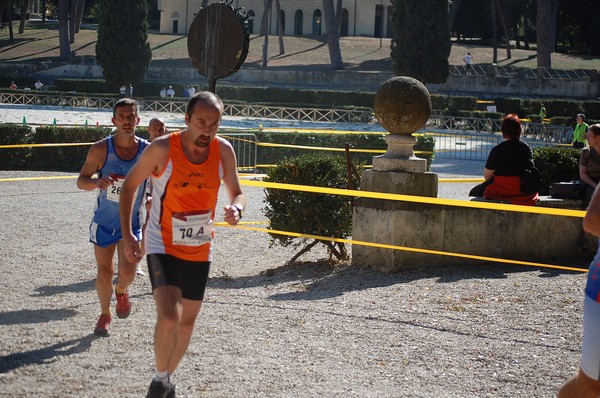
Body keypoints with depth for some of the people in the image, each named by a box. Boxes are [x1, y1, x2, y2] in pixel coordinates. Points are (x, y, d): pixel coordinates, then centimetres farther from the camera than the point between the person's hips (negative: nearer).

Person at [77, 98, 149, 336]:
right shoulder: (101, 150, -11)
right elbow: (81, 181, -6)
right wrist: (97, 182, -27)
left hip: (132, 223, 0)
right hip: (104, 222, 0)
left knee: (128, 272, -11)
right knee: (104, 272, 6)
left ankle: (121, 291, 26)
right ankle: (105, 315, 29)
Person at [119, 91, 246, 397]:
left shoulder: (223, 150, -8)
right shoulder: (162, 148, -18)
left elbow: (238, 193, 3)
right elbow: (130, 186, -5)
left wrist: (236, 208, -22)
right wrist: (127, 234, -10)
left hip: (199, 249, 4)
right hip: (162, 246, -4)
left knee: (187, 322, 14)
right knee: (169, 317, -21)